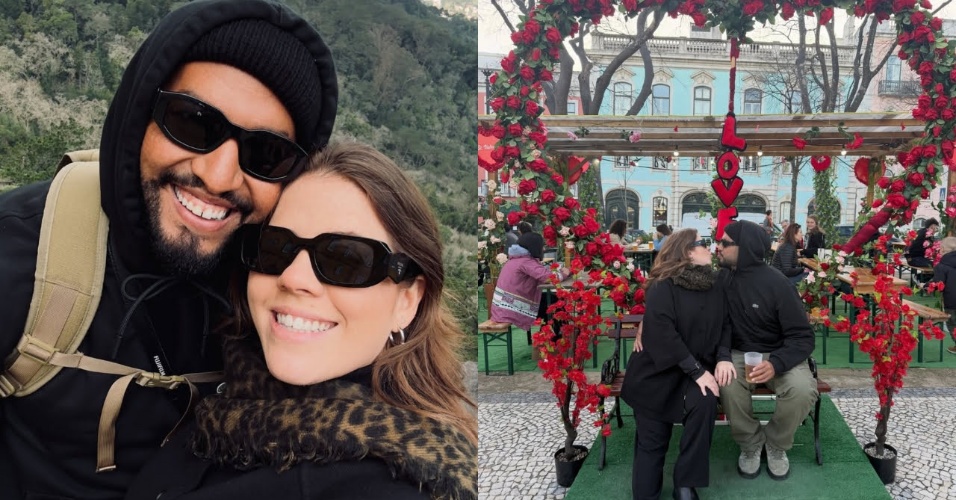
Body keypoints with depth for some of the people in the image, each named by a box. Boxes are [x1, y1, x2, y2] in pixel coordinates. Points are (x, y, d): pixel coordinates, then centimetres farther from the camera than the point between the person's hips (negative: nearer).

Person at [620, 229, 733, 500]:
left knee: (705, 402, -27)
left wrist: (723, 357, -10)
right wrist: (697, 371, -24)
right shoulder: (662, 288, -15)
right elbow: (662, 334, -23)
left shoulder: (714, 288, 6)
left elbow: (725, 325, 10)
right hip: (657, 371, -4)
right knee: (652, 439, -3)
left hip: (698, 368, 4)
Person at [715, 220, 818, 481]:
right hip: (739, 353, 2)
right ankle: (751, 443, -2)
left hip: (778, 353, -2)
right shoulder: (719, 278, -6)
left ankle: (776, 444, 1)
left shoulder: (777, 285, -17)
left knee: (802, 390, -31)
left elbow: (802, 337, -15)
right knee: (727, 386, -32)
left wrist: (776, 363, -34)